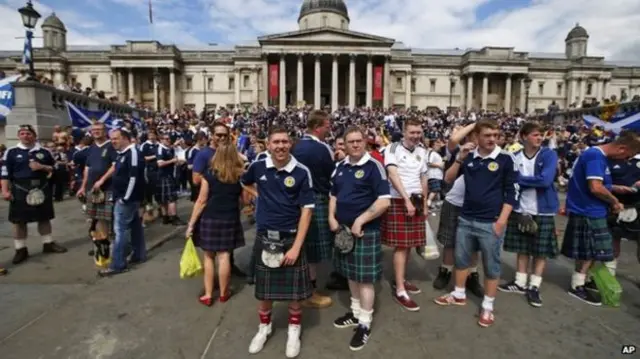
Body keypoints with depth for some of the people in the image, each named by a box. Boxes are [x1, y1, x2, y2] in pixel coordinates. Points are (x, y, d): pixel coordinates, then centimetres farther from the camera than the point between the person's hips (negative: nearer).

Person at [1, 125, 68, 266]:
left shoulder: (44, 152, 7)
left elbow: (55, 169, 11)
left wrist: (42, 167, -9)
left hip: (42, 189, 2)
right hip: (20, 190, -2)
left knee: (44, 218, 11)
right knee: (19, 221, 3)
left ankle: (48, 244, 24)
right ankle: (21, 249, 15)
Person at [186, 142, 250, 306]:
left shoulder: (209, 175, -9)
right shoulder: (240, 175, -3)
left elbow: (201, 201, -8)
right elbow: (246, 199, 4)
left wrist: (191, 224, -1)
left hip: (210, 219, -1)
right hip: (230, 219, 2)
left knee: (209, 256, 11)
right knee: (224, 256, 9)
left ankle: (208, 295, 17)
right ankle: (223, 293, 23)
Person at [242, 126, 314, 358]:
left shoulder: (301, 172, -12)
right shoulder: (258, 167, -3)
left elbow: (307, 210, -11)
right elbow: (244, 183, 21)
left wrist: (296, 246, -15)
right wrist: (261, 197, 7)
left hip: (291, 237, -2)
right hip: (264, 237, 2)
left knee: (294, 288, 9)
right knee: (263, 288, 14)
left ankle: (294, 330, 33)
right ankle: (264, 327, 38)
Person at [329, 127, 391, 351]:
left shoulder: (374, 166, -12)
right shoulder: (340, 167, 8)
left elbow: (384, 201, -18)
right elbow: (333, 195, 18)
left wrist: (360, 220, -19)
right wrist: (332, 218, 3)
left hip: (366, 230, -6)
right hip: (344, 229, 7)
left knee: (365, 277, 2)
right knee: (351, 274, 18)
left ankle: (365, 323, 15)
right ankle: (356, 312, 35)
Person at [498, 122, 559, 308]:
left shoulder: (549, 154, -8)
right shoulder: (514, 156, -4)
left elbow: (545, 180, -22)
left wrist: (519, 179, -16)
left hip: (543, 210, -1)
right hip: (520, 209, 2)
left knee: (541, 251, 8)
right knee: (522, 248, 13)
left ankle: (534, 286, 21)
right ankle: (520, 282, 27)